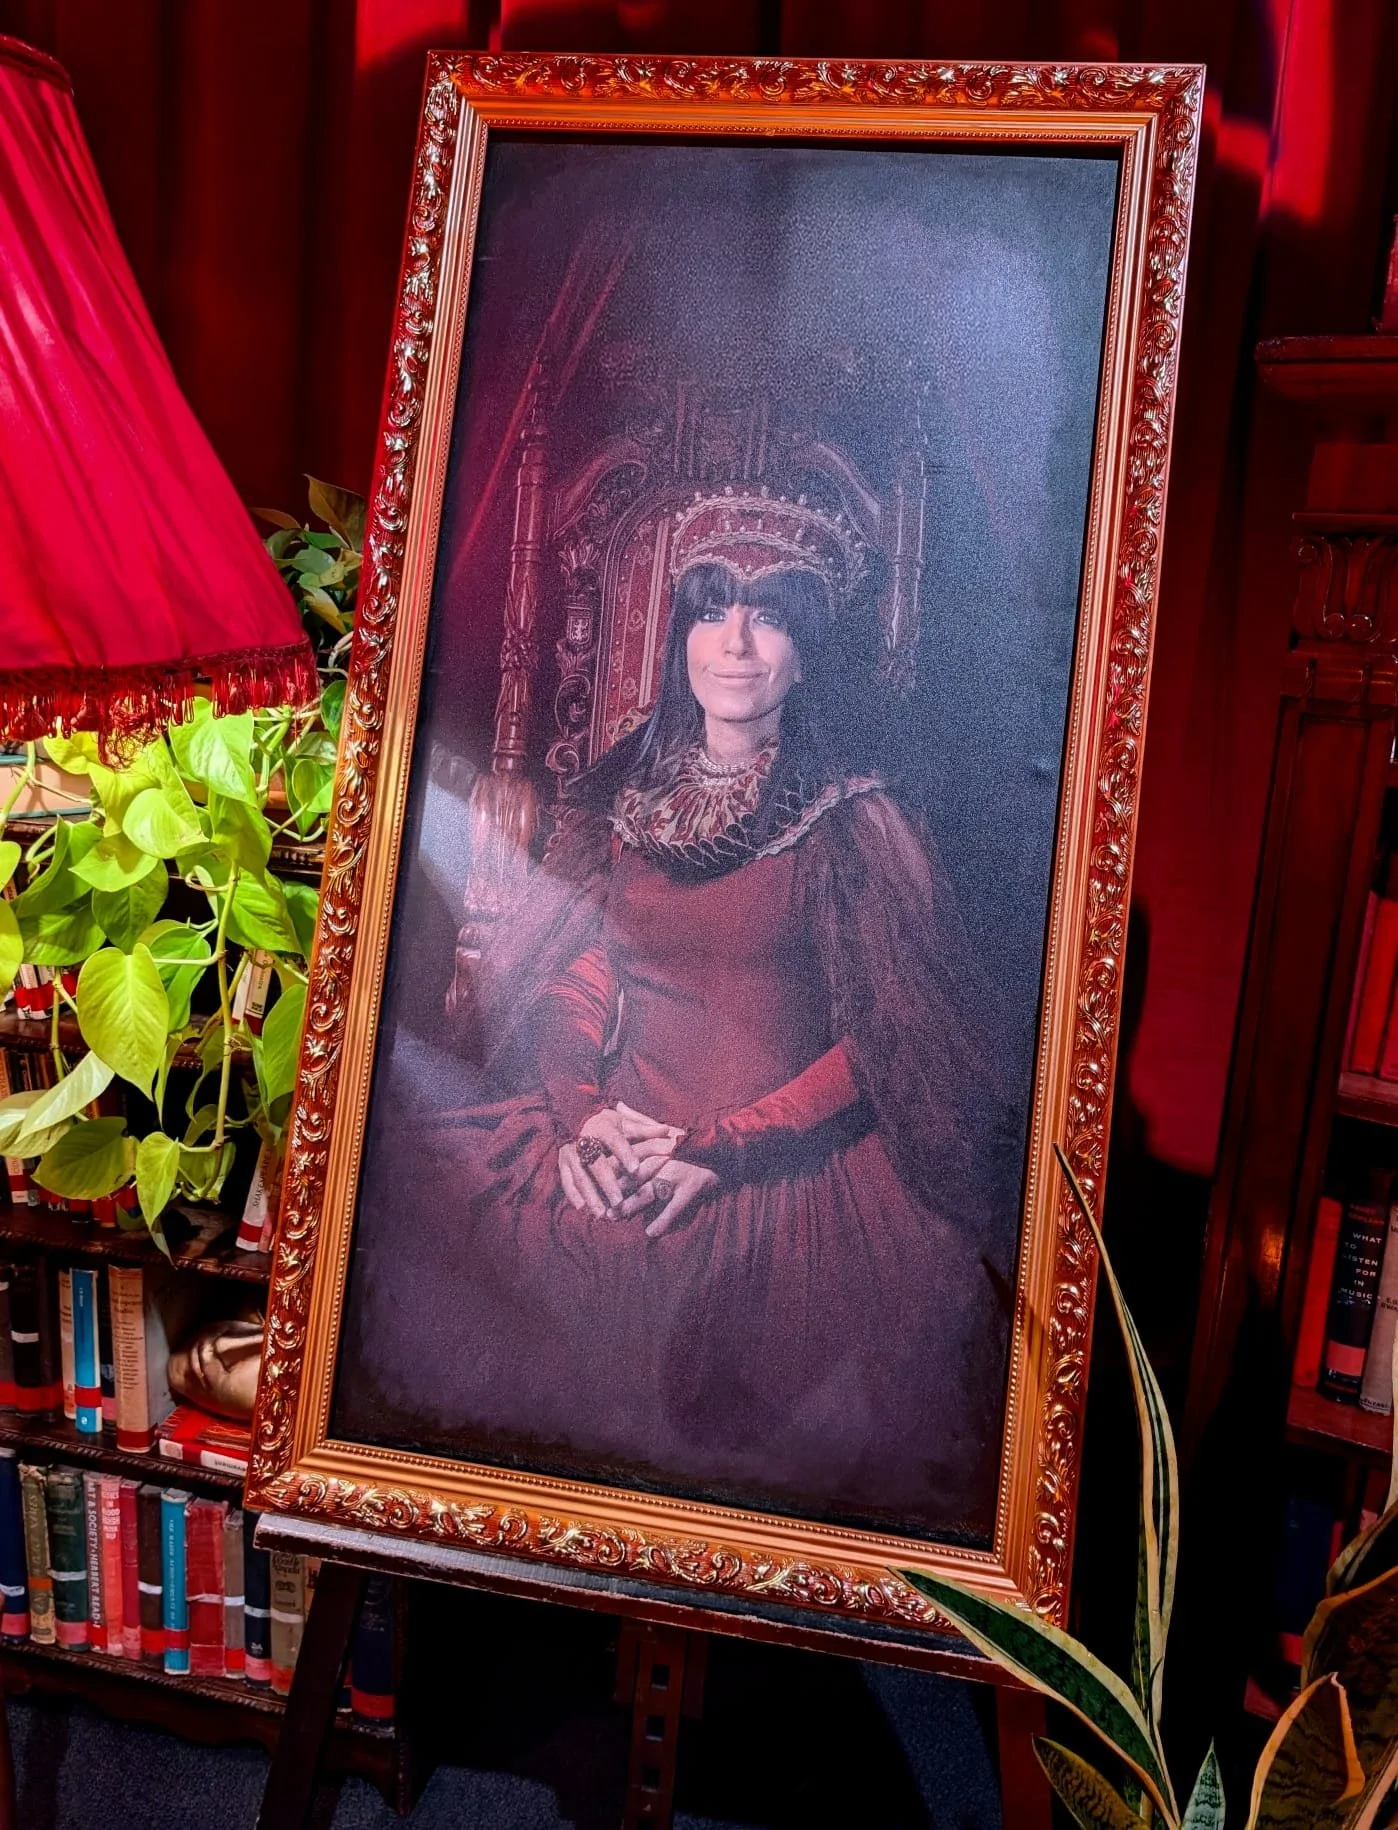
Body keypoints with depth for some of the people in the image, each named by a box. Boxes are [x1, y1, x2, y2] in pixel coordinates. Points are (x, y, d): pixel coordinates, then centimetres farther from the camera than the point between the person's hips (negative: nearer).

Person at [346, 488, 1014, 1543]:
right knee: (433, 1266, -12)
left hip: (785, 1171, -3)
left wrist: (718, 1149, -14)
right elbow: (569, 975, 11)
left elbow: (884, 1045, -6)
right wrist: (578, 1113, -7)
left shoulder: (848, 817, -4)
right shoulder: (625, 791, 9)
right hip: (616, 1137, 4)